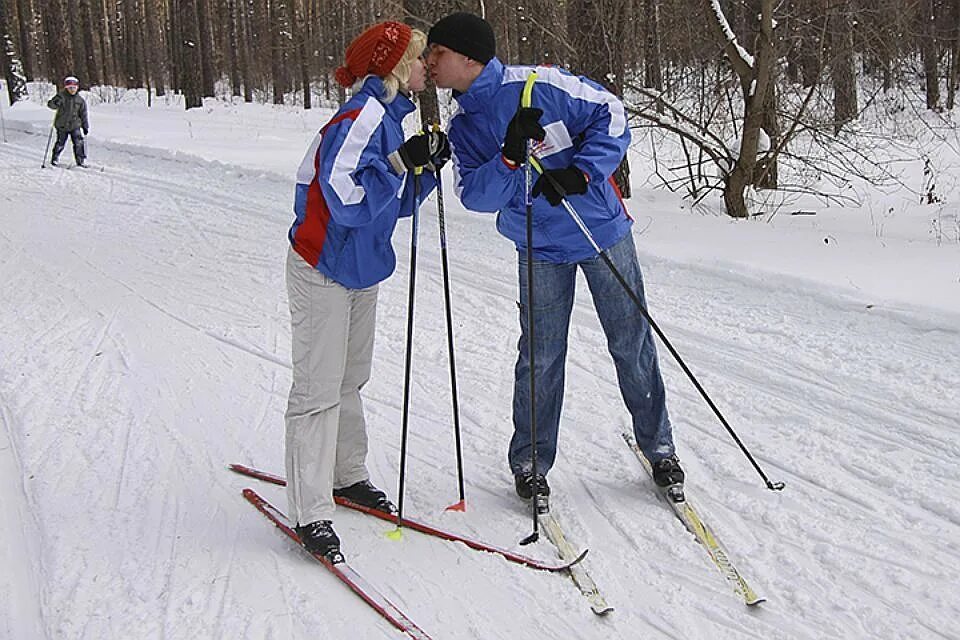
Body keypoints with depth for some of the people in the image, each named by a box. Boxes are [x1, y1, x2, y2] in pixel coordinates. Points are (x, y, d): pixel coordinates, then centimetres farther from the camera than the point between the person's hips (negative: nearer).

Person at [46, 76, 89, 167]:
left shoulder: (80, 100, 1)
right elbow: (50, 104, -15)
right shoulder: (61, 96, -7)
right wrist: (55, 103, -38)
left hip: (75, 126, 2)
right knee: (60, 143, 6)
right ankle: (55, 159, 26)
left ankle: (81, 161, 4)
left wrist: (86, 127, 9)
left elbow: (83, 115, 8)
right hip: (62, 126, -2)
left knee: (79, 143, -8)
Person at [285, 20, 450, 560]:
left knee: (351, 379, 19)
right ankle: (311, 514, 1)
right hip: (323, 272, -9)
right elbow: (349, 201, -30)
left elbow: (396, 204, 12)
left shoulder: (390, 118, 8)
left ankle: (347, 475, 35)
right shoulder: (360, 119, -22)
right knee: (319, 389, -5)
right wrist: (401, 161, -29)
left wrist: (428, 165, -1)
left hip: (361, 270, 10)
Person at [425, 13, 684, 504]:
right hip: (540, 250, 3)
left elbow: (610, 115, -12)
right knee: (540, 357, 3)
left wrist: (581, 174, -24)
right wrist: (509, 156, -28)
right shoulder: (462, 128, 0)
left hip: (602, 230, -3)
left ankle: (658, 448, 23)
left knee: (631, 345, 6)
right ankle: (530, 462, 19)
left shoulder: (540, 85, -15)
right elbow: (474, 195, -10)